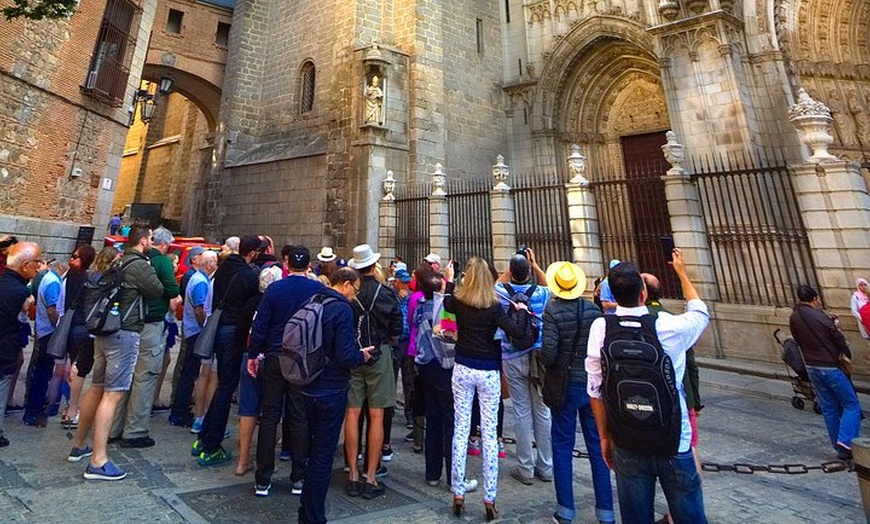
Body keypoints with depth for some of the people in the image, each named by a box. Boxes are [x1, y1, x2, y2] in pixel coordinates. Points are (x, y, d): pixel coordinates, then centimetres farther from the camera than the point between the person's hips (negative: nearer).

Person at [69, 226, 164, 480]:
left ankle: (79, 446, 32)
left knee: (96, 388, 19)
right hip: (125, 333, -9)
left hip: (104, 330, 9)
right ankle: (98, 461, -3)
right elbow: (157, 291, -9)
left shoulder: (118, 262, 13)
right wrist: (151, 271, 4)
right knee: (113, 394, -7)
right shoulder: (140, 265, -14)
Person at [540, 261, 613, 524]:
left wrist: (543, 361, 0)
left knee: (562, 446, 11)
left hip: (565, 385, -3)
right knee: (597, 446, 14)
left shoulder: (552, 310, -15)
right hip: (593, 384, 3)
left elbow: (548, 352, -21)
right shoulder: (593, 308, -4)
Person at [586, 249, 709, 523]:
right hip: (674, 441, -1)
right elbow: (700, 312, 11)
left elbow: (595, 390, -7)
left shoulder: (600, 327, -13)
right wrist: (682, 272, 22)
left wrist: (605, 436, 6)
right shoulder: (670, 326, -15)